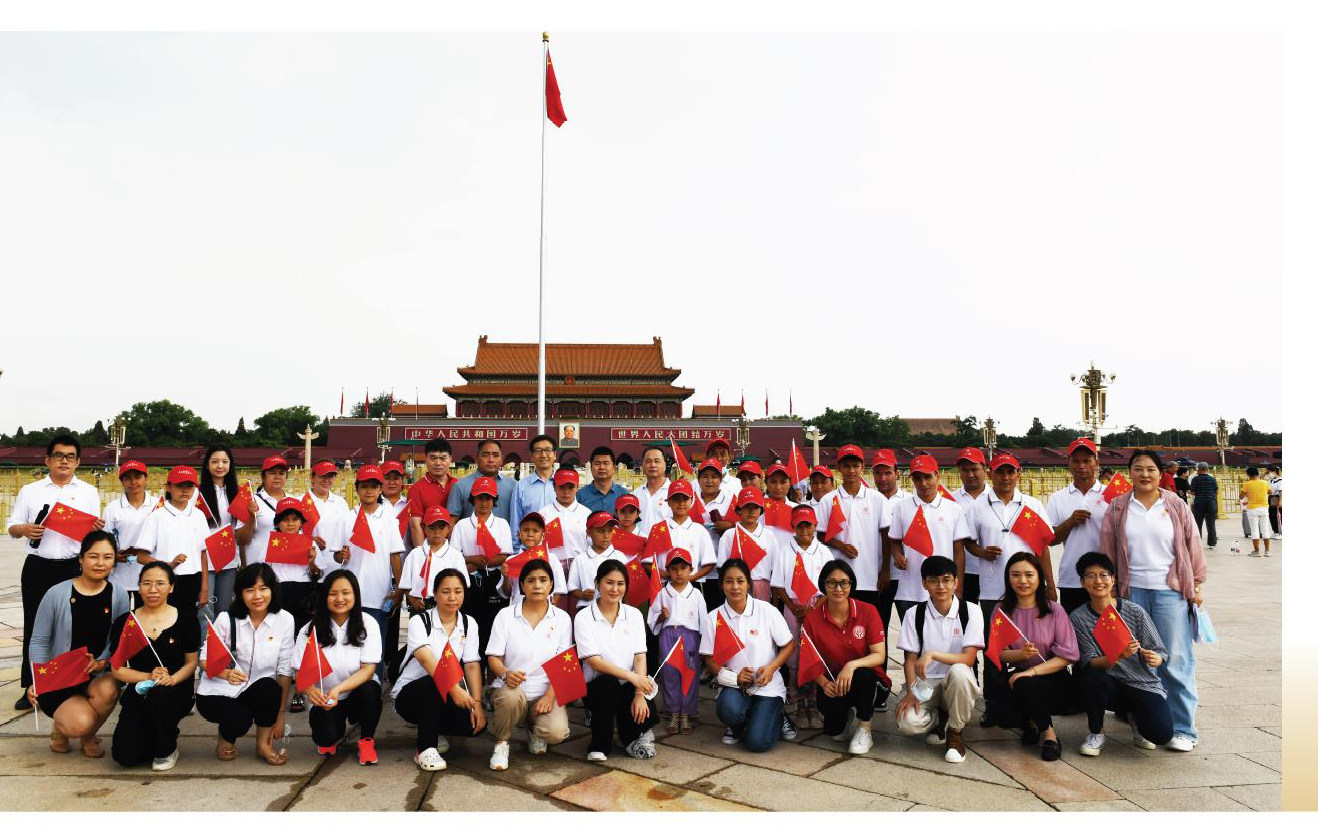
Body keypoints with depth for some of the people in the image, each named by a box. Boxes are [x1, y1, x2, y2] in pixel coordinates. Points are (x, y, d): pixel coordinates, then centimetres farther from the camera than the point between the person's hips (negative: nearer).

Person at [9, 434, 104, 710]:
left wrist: (98, 529, -13)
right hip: (37, 567, 0)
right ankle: (31, 689, 16)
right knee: (35, 627, 6)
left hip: (73, 568, 0)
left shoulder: (88, 492, 7)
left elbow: (95, 532, 10)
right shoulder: (29, 491, 6)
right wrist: (24, 529, -15)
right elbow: (12, 528, 7)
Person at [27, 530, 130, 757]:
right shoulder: (57, 594, -6)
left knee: (109, 689, -33)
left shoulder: (119, 596, -1)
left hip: (98, 676, 2)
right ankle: (60, 727, 17)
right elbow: (39, 640, -2)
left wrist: (102, 662, -21)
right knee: (80, 723, -26)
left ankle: (88, 736, 2)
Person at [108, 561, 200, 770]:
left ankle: (167, 749, -7)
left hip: (176, 692, -1)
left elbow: (191, 663, 3)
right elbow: (118, 670, 2)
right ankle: (155, 737, 18)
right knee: (125, 756, -20)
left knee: (159, 695, -38)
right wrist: (149, 677, -16)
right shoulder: (124, 623, 3)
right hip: (137, 696, 1)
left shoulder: (185, 619, 0)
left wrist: (172, 678, -18)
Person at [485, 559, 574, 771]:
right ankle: (501, 742, -4)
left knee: (557, 732, -27)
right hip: (513, 689, -1)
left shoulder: (562, 618, 3)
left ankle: (537, 732, 13)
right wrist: (506, 674, -24)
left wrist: (550, 695, -13)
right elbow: (493, 657, -2)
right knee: (511, 696, -37)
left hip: (546, 692, 1)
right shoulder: (505, 615, 0)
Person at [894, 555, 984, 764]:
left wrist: (932, 654, -26)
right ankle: (942, 720, 10)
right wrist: (911, 691, -16)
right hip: (925, 682, 1)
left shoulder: (971, 611, -4)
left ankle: (955, 732, -9)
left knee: (959, 671, -38)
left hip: (957, 683, -1)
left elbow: (969, 658, -12)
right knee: (907, 722, -29)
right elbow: (910, 659, 1)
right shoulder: (914, 614, 1)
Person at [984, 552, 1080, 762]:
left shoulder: (1054, 610, -5)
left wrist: (1032, 671, -23)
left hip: (1052, 678, -3)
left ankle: (1049, 734, -8)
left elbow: (1068, 655, -12)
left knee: (1024, 685, -36)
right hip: (1018, 675, 3)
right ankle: (1030, 723, 7)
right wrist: (1020, 654, -25)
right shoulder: (1002, 611, 2)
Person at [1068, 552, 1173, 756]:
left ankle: (1134, 715, 16)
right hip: (1110, 686, 0)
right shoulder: (1078, 618, -7)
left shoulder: (1135, 612, -6)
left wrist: (1155, 658, -28)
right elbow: (1089, 663, -14)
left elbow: (1160, 652, -3)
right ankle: (1096, 733, -6)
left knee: (1161, 734, -23)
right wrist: (1118, 657, -33)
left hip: (1144, 685, 0)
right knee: (1089, 677, -34)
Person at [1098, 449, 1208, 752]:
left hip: (1171, 592, -1)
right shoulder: (1117, 509, 7)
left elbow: (1193, 545, 7)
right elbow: (1107, 551, 9)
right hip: (1132, 592, 1)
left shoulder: (1176, 506, 5)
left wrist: (1197, 585, 5)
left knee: (1176, 661, -2)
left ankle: (1183, 729, 7)